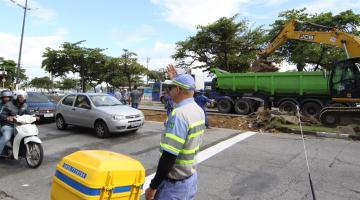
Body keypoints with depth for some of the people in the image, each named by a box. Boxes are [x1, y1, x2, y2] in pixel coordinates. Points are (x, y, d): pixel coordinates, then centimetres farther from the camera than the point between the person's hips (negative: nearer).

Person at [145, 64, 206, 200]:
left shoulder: (179, 114, -26)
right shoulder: (198, 110, 1)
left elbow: (169, 156, -28)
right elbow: (186, 100, 26)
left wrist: (153, 187, -18)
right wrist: (176, 79, 31)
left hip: (175, 183, -8)